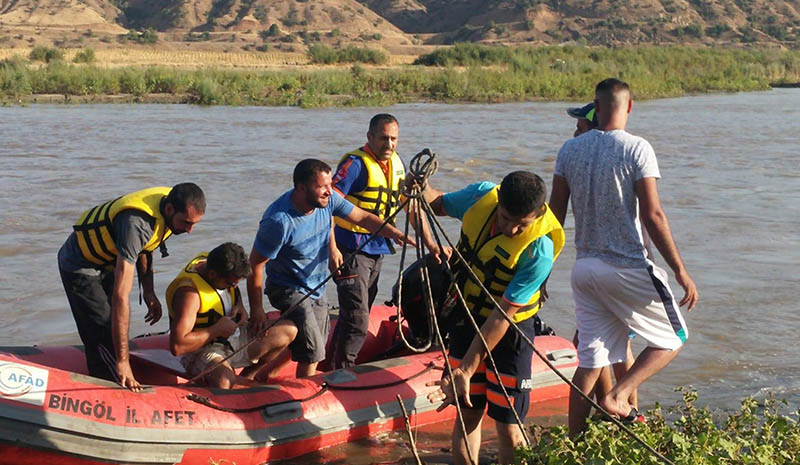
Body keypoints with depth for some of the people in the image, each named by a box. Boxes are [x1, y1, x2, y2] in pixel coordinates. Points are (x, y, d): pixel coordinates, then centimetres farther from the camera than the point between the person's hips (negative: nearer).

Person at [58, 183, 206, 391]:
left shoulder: (168, 203, -15)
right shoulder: (137, 224, -41)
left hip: (107, 262, 9)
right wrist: (122, 360, -44)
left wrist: (148, 290, 0)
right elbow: (121, 295, -44)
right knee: (105, 341, -14)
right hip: (80, 267, -9)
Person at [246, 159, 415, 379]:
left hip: (317, 288, 8)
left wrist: (393, 233, -18)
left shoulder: (328, 200, -12)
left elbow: (362, 218, -1)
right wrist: (256, 309, -17)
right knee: (312, 352, -12)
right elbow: (255, 264, -22)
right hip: (289, 290, -7)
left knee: (317, 348, 15)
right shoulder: (279, 221, -30)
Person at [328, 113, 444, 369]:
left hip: (377, 251, 8)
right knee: (357, 321, -11)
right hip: (351, 251, -8)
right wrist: (332, 248, -29)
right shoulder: (356, 163, -15)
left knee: (355, 316, 17)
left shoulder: (396, 163, 9)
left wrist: (429, 242, 13)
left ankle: (334, 363, 31)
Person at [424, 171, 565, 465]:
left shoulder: (539, 251, -28)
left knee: (509, 429, -3)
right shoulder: (481, 196, -13)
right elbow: (437, 203, 9)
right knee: (468, 415, 7)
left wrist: (465, 371, -26)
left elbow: (501, 317, -27)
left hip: (509, 330, -4)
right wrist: (420, 189, -15)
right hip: (466, 316, 4)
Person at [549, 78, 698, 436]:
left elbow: (555, 213, 7)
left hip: (584, 268, 5)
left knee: (589, 361, 10)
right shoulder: (637, 149, -11)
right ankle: (618, 396, -7)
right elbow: (652, 216, -16)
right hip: (628, 268, -5)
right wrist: (680, 271, -10)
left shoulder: (570, 149, 4)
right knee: (672, 338, 13)